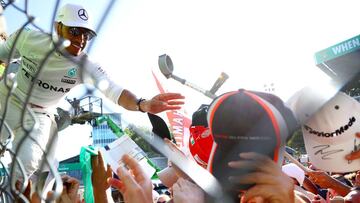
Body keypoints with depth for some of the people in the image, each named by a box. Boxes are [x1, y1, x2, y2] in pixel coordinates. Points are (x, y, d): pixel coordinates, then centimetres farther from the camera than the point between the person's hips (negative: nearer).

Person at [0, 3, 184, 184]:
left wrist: (143, 105, -50)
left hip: (38, 115, -1)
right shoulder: (28, 38, -14)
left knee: (27, 163, -16)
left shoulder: (87, 67, -19)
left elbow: (114, 91, -33)